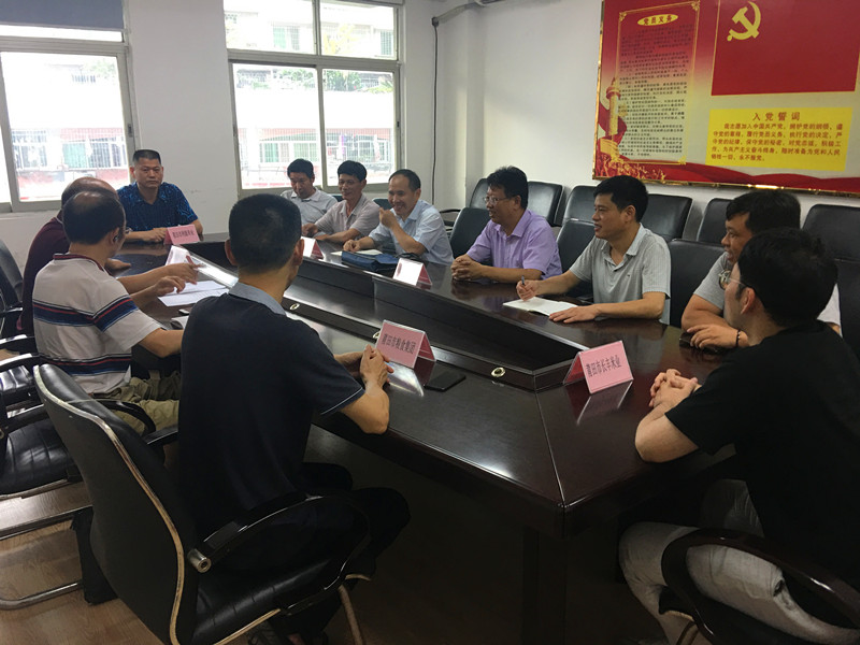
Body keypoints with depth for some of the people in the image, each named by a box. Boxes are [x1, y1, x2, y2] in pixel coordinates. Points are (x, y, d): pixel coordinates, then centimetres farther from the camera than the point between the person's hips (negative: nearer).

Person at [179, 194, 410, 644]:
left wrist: (336, 364, 8)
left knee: (336, 477, 28)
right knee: (391, 506, 15)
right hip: (251, 538, -7)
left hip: (199, 509, 7)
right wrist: (371, 377, 2)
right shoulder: (287, 336, -29)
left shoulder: (203, 315, -7)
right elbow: (375, 420, -20)